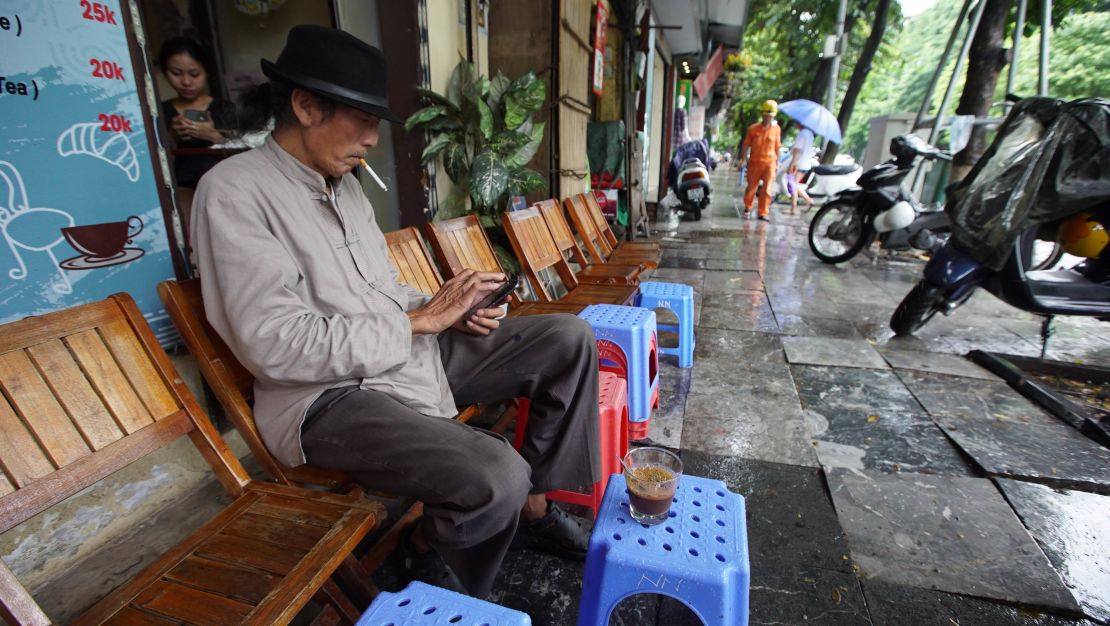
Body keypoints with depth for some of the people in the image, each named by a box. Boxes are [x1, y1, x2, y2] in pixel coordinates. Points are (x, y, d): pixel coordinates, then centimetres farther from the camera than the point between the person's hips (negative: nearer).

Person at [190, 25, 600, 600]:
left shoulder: (345, 185, 13)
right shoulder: (235, 191, -12)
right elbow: (278, 347, -21)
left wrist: (447, 310, -1)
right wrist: (421, 319, -18)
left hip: (410, 353, 8)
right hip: (330, 394, -8)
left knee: (569, 338, 0)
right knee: (497, 478, -31)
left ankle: (534, 506, 12)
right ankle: (430, 552, 6)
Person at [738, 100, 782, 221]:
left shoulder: (776, 129, 0)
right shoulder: (753, 128, -5)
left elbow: (777, 147, 8)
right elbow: (746, 144, 0)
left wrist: (777, 162, 10)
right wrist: (743, 159, -7)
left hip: (769, 163, 0)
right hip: (754, 162, 0)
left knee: (767, 189, -4)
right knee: (751, 187, 10)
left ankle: (763, 213, 4)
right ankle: (748, 208, 32)